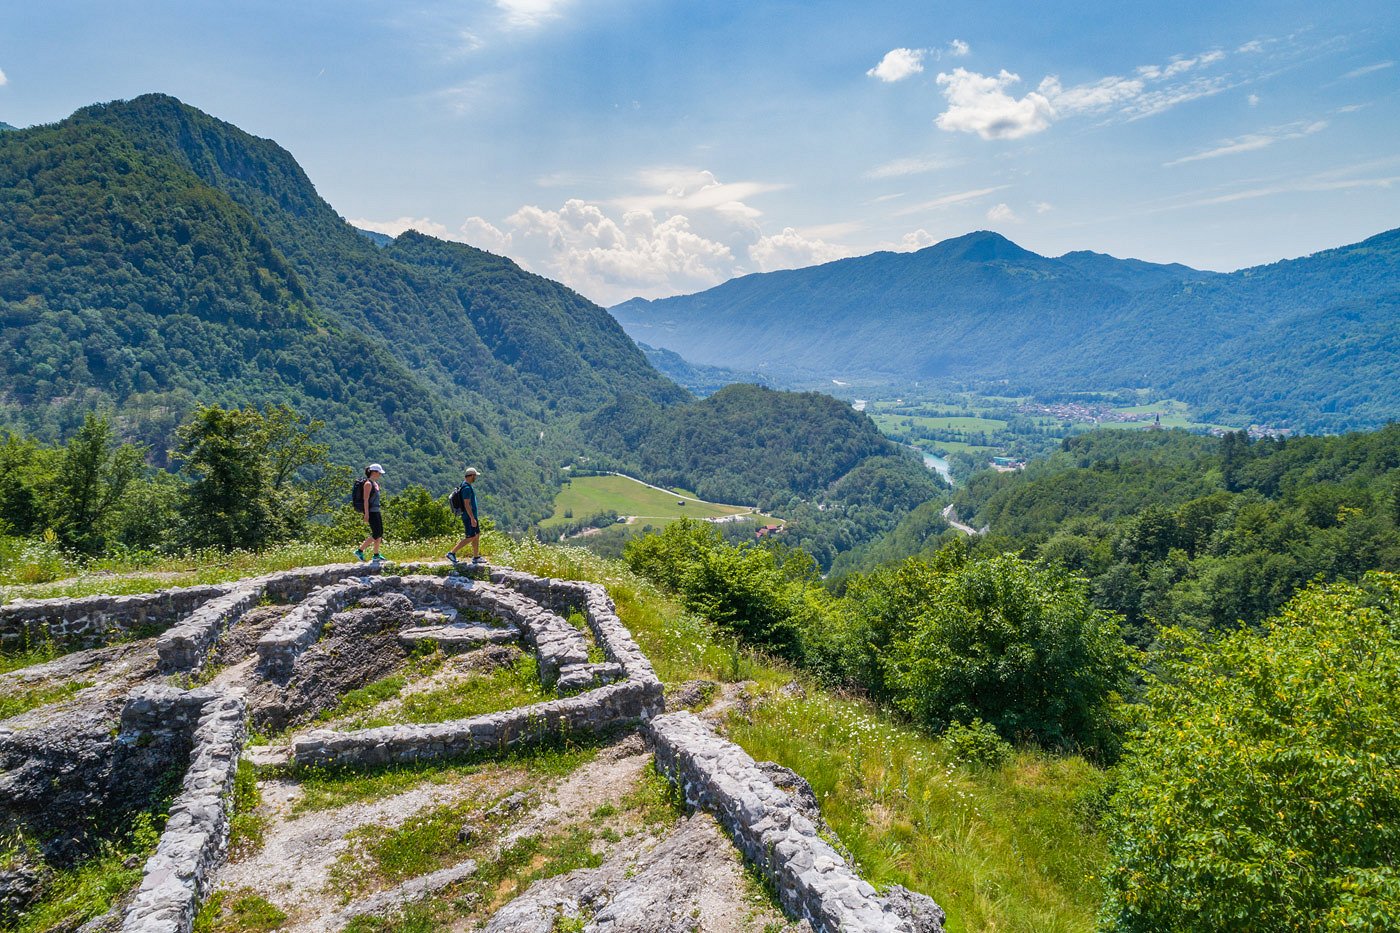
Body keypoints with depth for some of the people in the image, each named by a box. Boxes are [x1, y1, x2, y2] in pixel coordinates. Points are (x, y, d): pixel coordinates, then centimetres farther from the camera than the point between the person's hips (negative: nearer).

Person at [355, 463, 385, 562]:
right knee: (376, 534, -10)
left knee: (380, 533, 8)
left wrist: (380, 513, 21)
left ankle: (376, 555, 15)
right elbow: (365, 500, -18)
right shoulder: (368, 483, -13)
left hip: (376, 510, 9)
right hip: (371, 511, -9)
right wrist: (366, 515, -21)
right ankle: (359, 551, -3)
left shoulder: (375, 483, 14)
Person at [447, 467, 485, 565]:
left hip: (472, 516, 10)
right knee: (470, 538, -5)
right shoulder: (467, 488, -21)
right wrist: (472, 518, -25)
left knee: (477, 535, 13)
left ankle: (476, 557, 19)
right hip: (469, 517, -10)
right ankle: (452, 553, -1)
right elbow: (467, 505, -25)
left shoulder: (466, 485, 11)